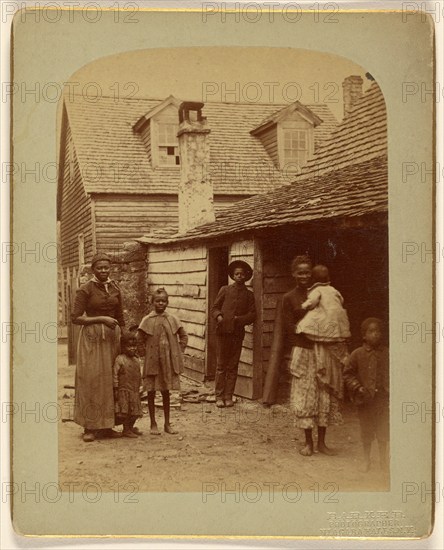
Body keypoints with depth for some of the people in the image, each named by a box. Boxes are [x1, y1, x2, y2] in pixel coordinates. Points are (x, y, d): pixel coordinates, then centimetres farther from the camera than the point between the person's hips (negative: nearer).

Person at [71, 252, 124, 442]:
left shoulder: (115, 289, 9)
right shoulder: (85, 290, -5)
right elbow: (75, 318, -10)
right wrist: (101, 319, -16)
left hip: (112, 337, 5)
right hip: (92, 337, -5)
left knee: (109, 381, 6)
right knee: (91, 381, -3)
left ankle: (105, 426, 14)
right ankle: (89, 427, 4)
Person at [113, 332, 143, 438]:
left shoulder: (136, 360, 11)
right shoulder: (120, 359, -10)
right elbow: (115, 375, -10)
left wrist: (138, 389, 17)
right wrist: (116, 389, -12)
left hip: (135, 391, 7)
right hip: (124, 390, -7)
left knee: (135, 411, 11)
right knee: (125, 411, -4)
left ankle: (131, 427, 26)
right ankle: (126, 430, 5)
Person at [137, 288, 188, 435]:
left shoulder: (172, 320, 1)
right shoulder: (147, 320, -4)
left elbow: (184, 336, 10)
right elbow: (139, 340, 2)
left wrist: (178, 352, 4)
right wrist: (147, 353, -2)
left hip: (168, 361, 2)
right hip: (151, 362, -2)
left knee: (166, 391, 10)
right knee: (151, 392, 4)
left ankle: (167, 424, 19)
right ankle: (153, 424, 15)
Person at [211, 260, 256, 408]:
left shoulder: (249, 294, 9)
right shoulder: (225, 290, 8)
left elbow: (252, 314, 6)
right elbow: (215, 307, 10)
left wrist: (240, 319, -10)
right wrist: (218, 316, -11)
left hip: (238, 333, 1)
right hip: (223, 331, -1)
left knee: (233, 367, 4)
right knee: (221, 365, 2)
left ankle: (229, 396, 10)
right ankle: (219, 396, 7)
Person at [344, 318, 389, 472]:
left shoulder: (387, 353, 1)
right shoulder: (357, 354, -3)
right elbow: (348, 373, 2)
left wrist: (390, 387, -5)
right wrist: (357, 387, -10)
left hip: (382, 397, 1)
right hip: (365, 399, -1)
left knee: (383, 430, 8)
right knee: (366, 431, 8)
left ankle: (383, 458, 25)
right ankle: (366, 459, 23)